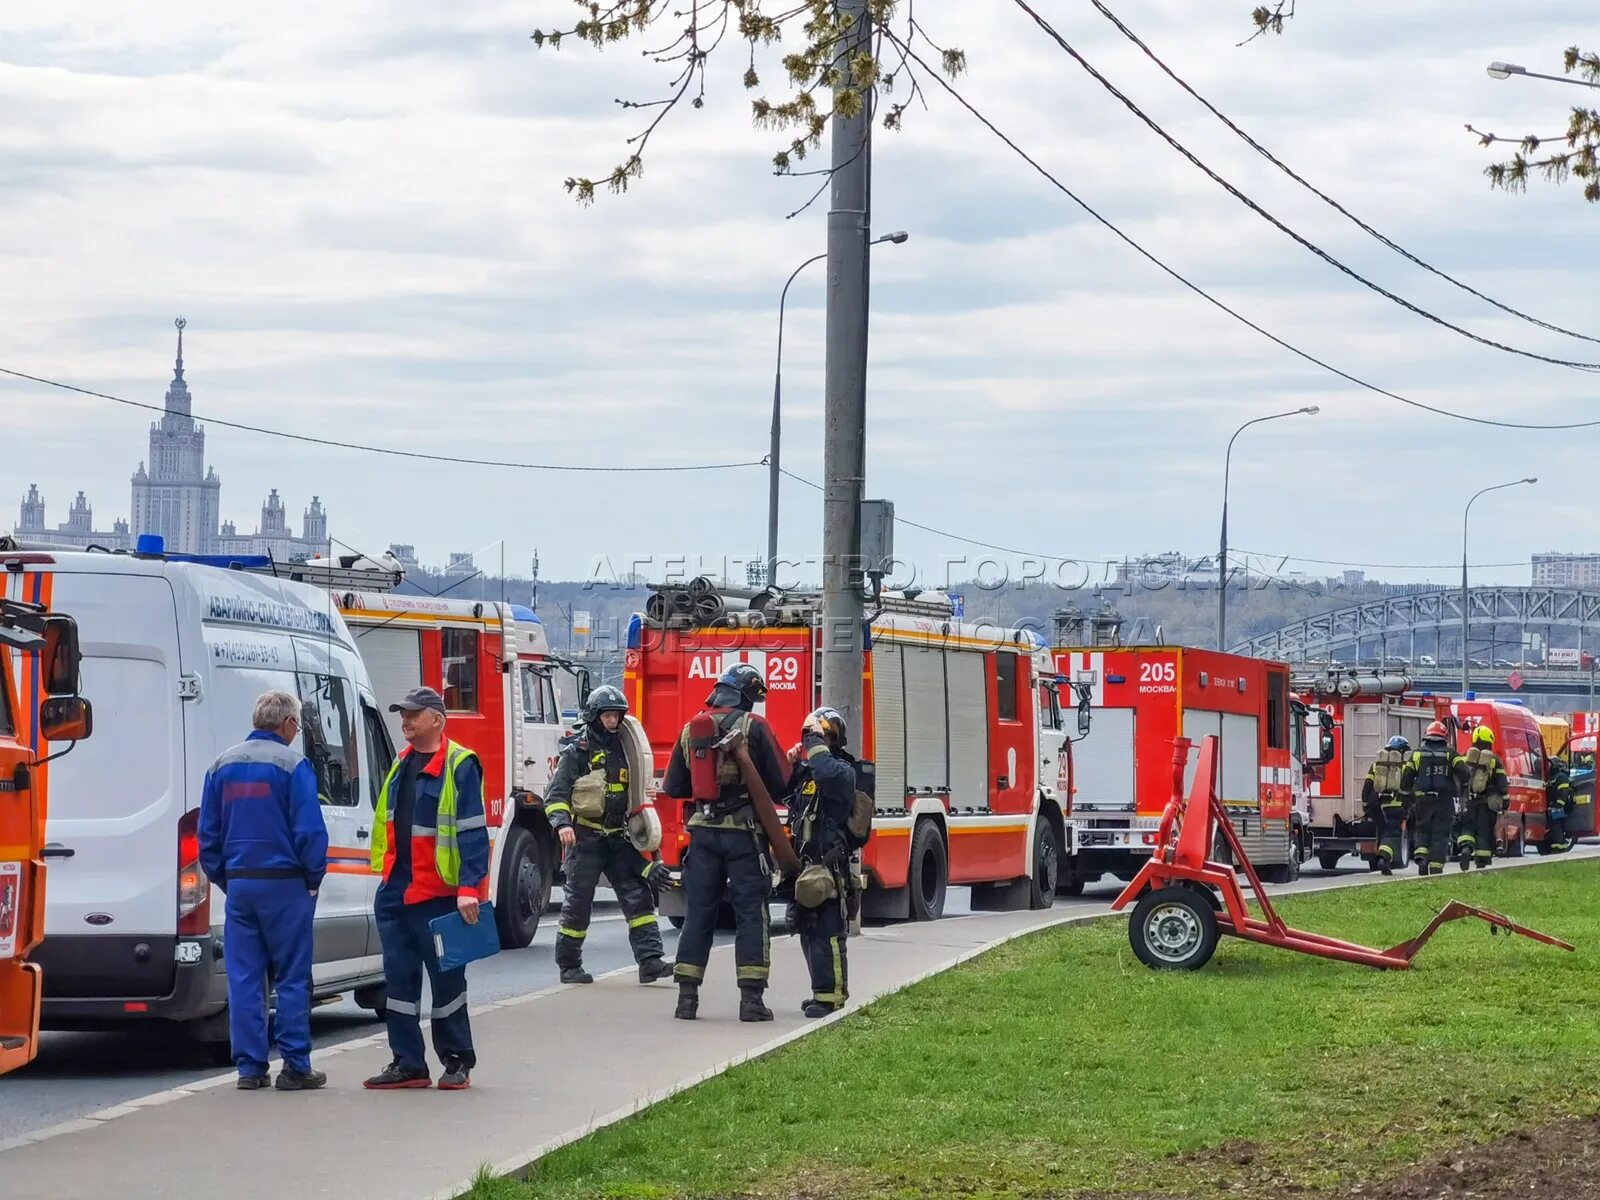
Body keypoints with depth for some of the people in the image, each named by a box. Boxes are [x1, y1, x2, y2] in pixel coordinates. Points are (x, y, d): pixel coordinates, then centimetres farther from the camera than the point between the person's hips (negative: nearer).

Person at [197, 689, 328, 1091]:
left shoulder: (223, 765, 10)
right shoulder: (292, 764, -8)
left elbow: (208, 832, 12)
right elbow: (310, 830, -12)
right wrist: (314, 878, 0)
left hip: (238, 884, 5)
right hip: (283, 884, -5)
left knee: (243, 978, 7)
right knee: (292, 978, 1)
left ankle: (249, 1067, 6)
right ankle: (295, 1067, 1)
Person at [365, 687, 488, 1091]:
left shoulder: (459, 766, -10)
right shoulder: (402, 765, 14)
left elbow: (473, 833, -15)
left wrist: (469, 889, -21)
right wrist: (385, 872, 17)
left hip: (438, 893, -8)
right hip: (395, 891, 8)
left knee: (446, 978, 2)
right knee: (398, 978, 7)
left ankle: (457, 1061, 12)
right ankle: (407, 1063, 13)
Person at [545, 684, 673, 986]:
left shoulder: (623, 749, 12)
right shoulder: (576, 752, -6)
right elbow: (556, 794, -11)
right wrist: (562, 823, -28)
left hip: (617, 837, 5)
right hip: (585, 836, -5)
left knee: (638, 895, -5)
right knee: (578, 901, 1)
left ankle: (650, 962, -9)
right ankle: (569, 966, 12)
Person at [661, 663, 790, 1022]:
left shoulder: (691, 730, 6)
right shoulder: (755, 727, -7)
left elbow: (673, 787, 11)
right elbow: (780, 784, -6)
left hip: (704, 831, 4)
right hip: (745, 832, -4)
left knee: (698, 913, 8)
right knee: (751, 914, 2)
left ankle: (687, 996, 6)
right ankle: (751, 998, -2)